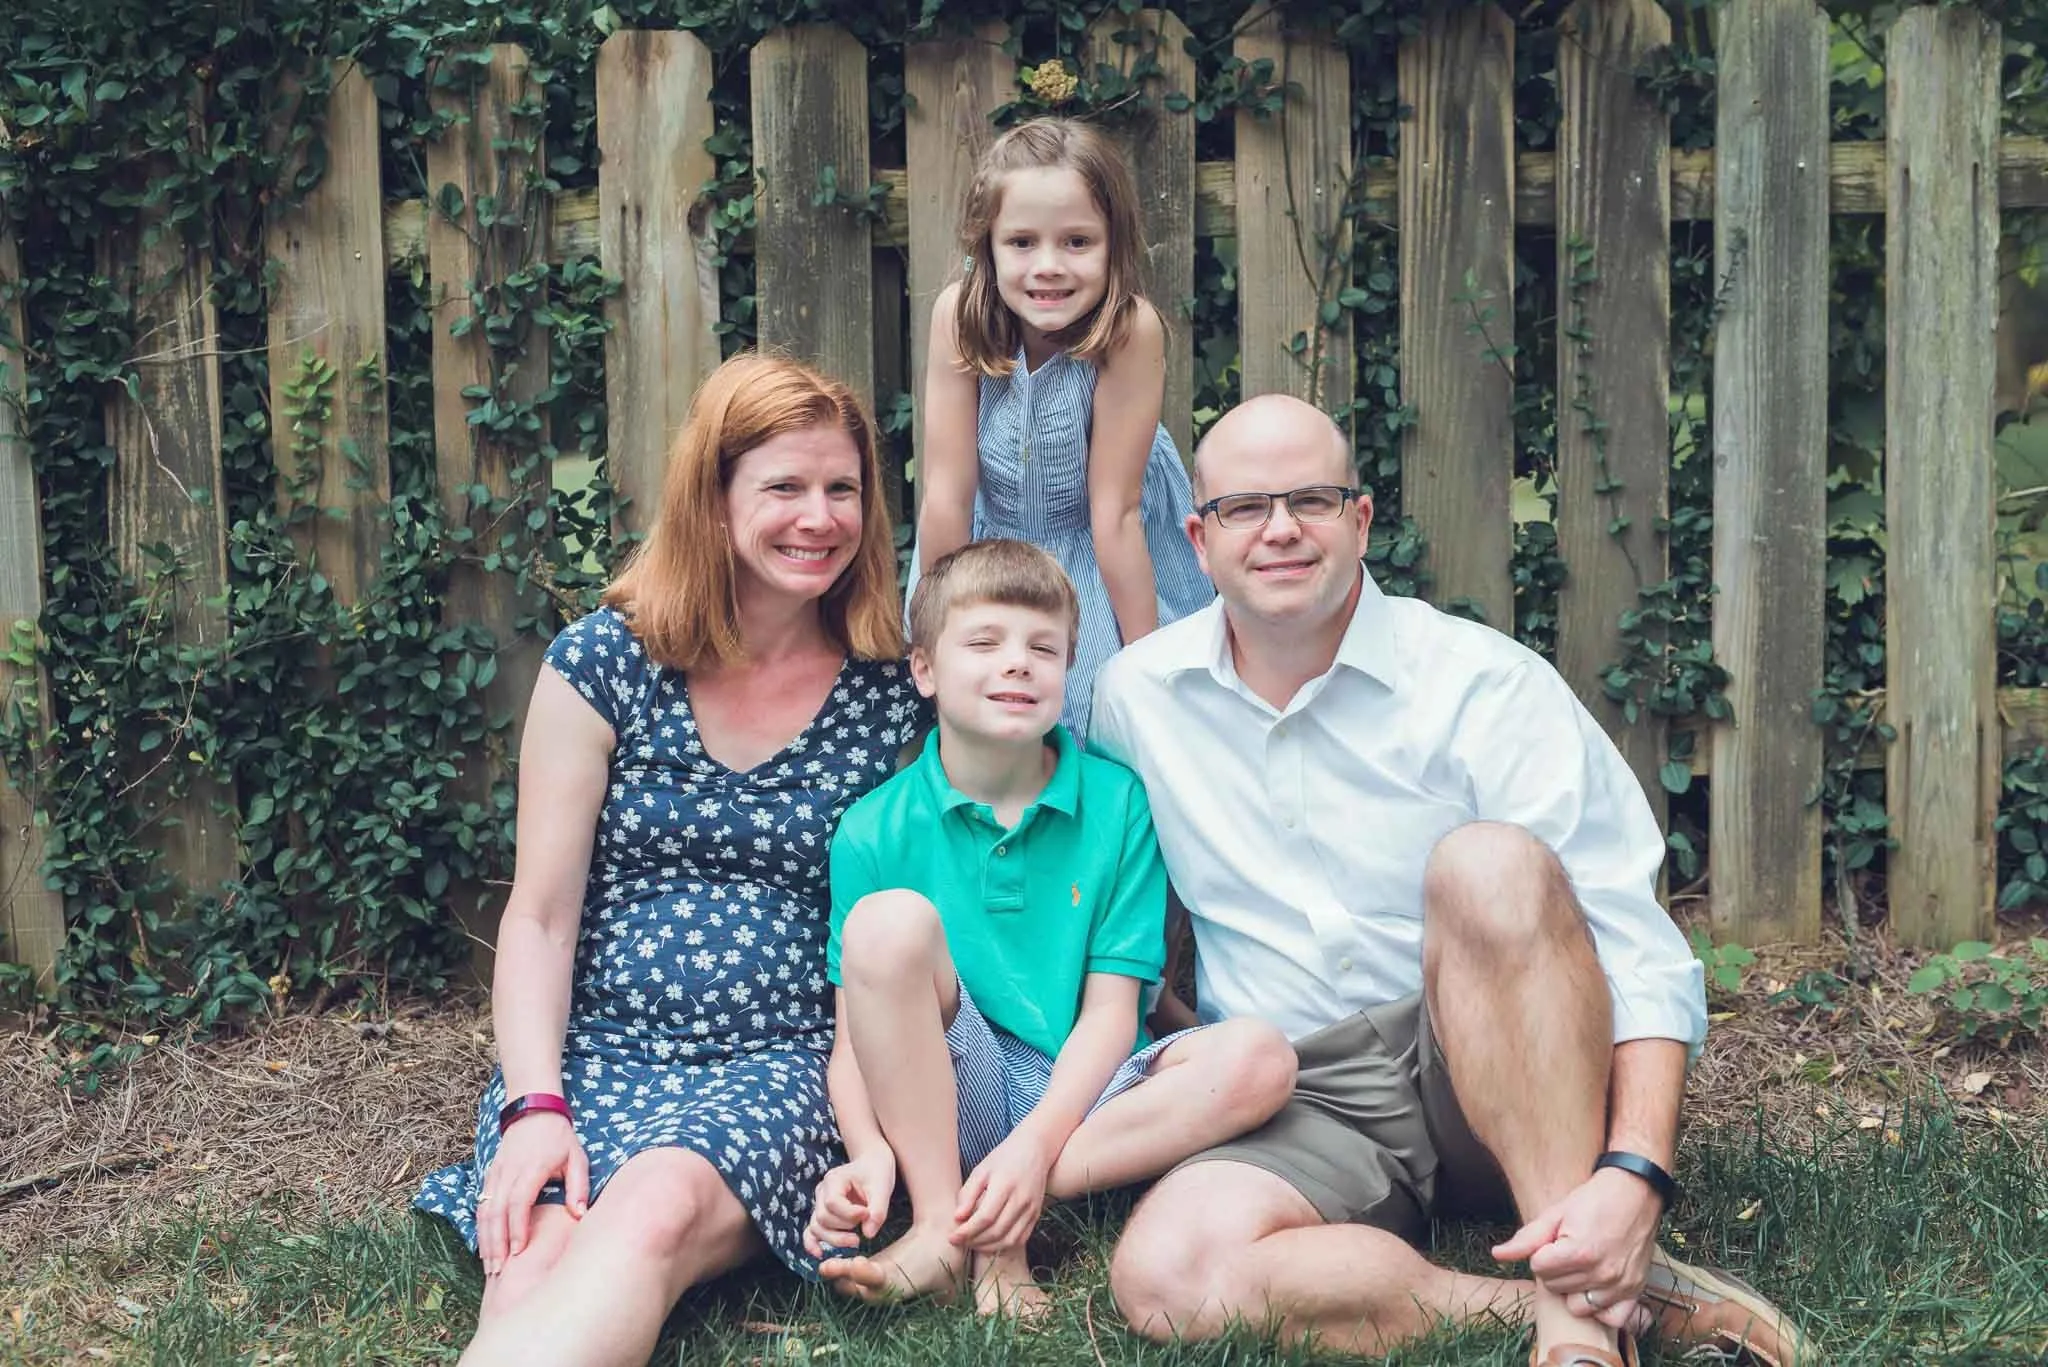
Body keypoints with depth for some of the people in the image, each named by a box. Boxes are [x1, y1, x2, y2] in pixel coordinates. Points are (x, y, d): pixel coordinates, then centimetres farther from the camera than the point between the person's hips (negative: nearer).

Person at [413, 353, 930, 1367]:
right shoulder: (603, 664, 2)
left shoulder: (890, 701, 5)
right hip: (589, 1052, 0)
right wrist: (535, 1107, -12)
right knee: (536, 1272, -35)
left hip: (775, 1065, 0)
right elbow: (540, 915, 2)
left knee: (652, 1215, -36)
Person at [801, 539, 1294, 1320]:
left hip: (1079, 1095, 1)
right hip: (933, 1103, -1)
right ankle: (939, 1223, -24)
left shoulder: (1115, 802, 0)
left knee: (1256, 1059, -25)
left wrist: (1035, 1143, -21)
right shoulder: (874, 831, -1)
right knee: (889, 920, -25)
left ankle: (995, 1230, -23)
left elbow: (1110, 1010, -5)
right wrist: (870, 1153, -25)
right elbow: (856, 1033, -5)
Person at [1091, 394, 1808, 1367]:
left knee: (1490, 864, -33)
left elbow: (1646, 961, -14)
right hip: (1303, 1112, 2)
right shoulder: (1136, 695, 4)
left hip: (1501, 1086, -2)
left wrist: (1634, 1178, -30)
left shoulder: (1486, 685, -8)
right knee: (1163, 1273, -31)